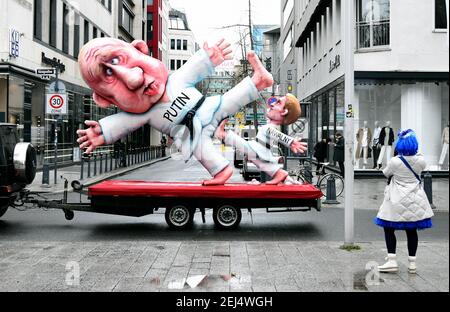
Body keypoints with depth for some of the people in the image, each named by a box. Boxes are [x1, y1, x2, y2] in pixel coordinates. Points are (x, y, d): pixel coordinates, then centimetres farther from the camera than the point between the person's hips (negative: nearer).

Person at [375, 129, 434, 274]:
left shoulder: (395, 161, -16)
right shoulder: (420, 160, -6)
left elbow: (386, 173, 3)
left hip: (397, 202, -4)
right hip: (415, 201, 4)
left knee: (389, 229, 4)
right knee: (412, 231, 10)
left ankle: (392, 261, -3)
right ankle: (412, 263, 15)